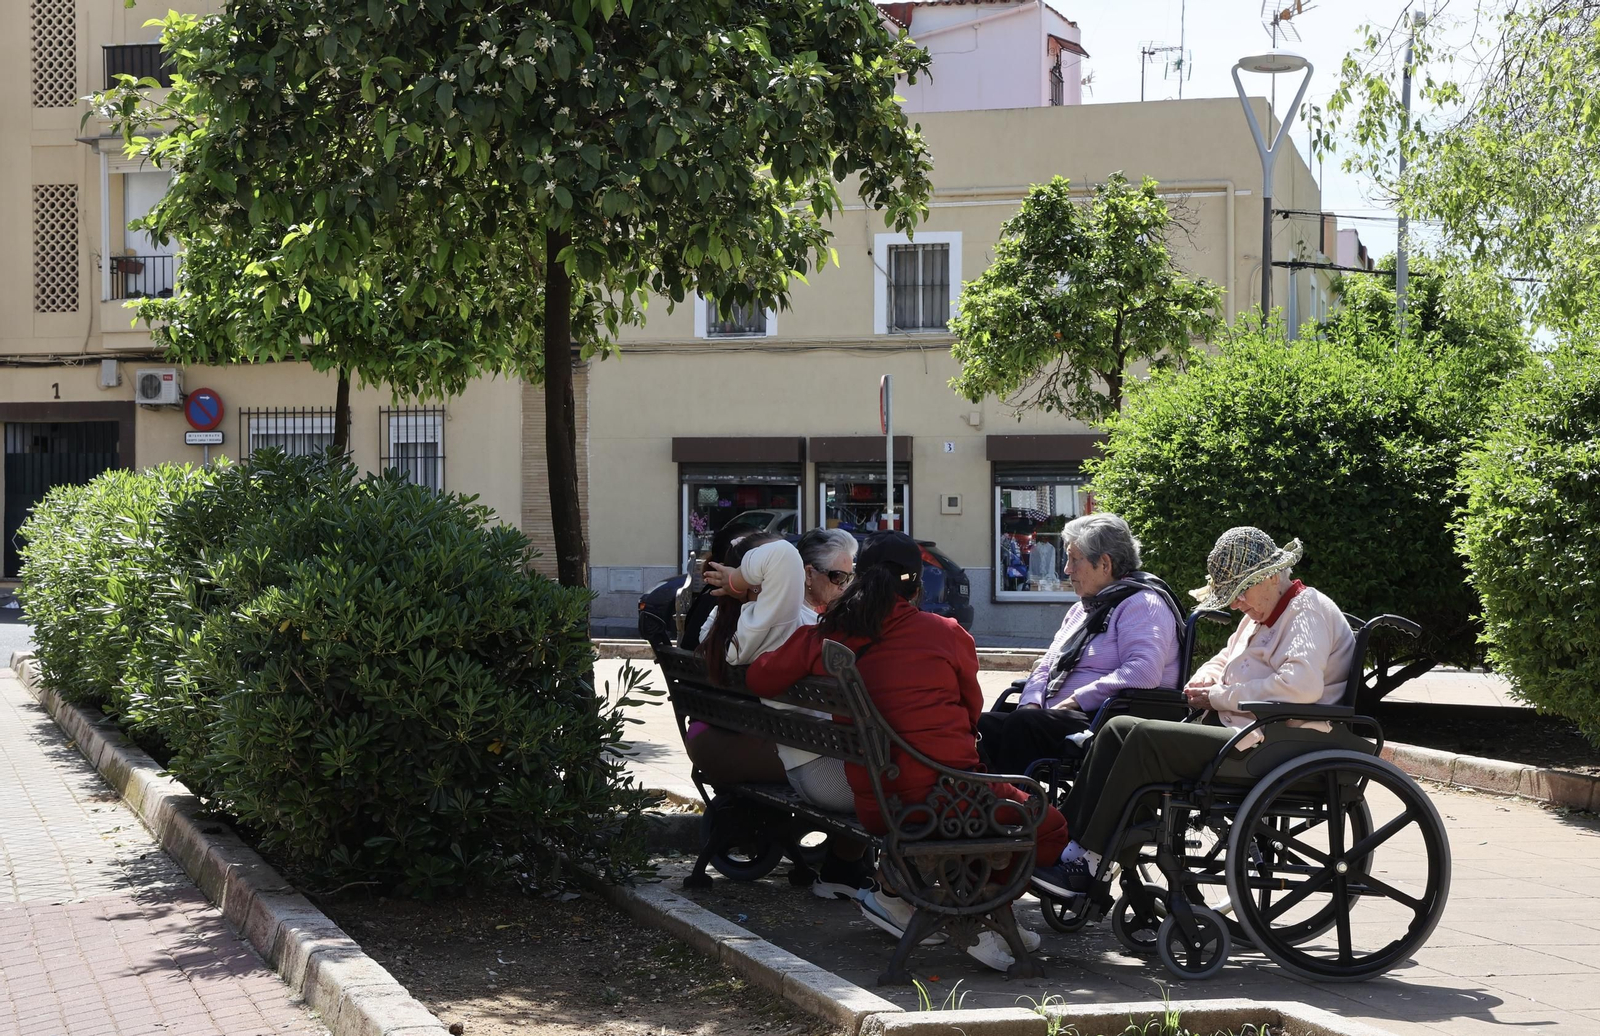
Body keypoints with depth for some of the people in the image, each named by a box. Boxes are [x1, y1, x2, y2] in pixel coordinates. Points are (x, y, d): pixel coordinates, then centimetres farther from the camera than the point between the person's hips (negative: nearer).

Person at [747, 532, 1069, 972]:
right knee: (1051, 830, 16)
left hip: (873, 809, 5)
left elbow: (758, 678, 19)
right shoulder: (947, 634, 0)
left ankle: (897, 895, 20)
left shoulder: (823, 638, 4)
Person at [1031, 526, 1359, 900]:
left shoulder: (1309, 610, -7)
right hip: (1239, 730, 10)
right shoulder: (1260, 615, 24)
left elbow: (1301, 685, -23)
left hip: (1278, 742, -10)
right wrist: (1208, 675, 10)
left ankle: (1086, 862, -18)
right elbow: (1224, 659, 37)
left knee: (1146, 739, -21)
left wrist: (1219, 697, -14)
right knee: (1118, 729, 0)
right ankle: (1067, 843, -10)